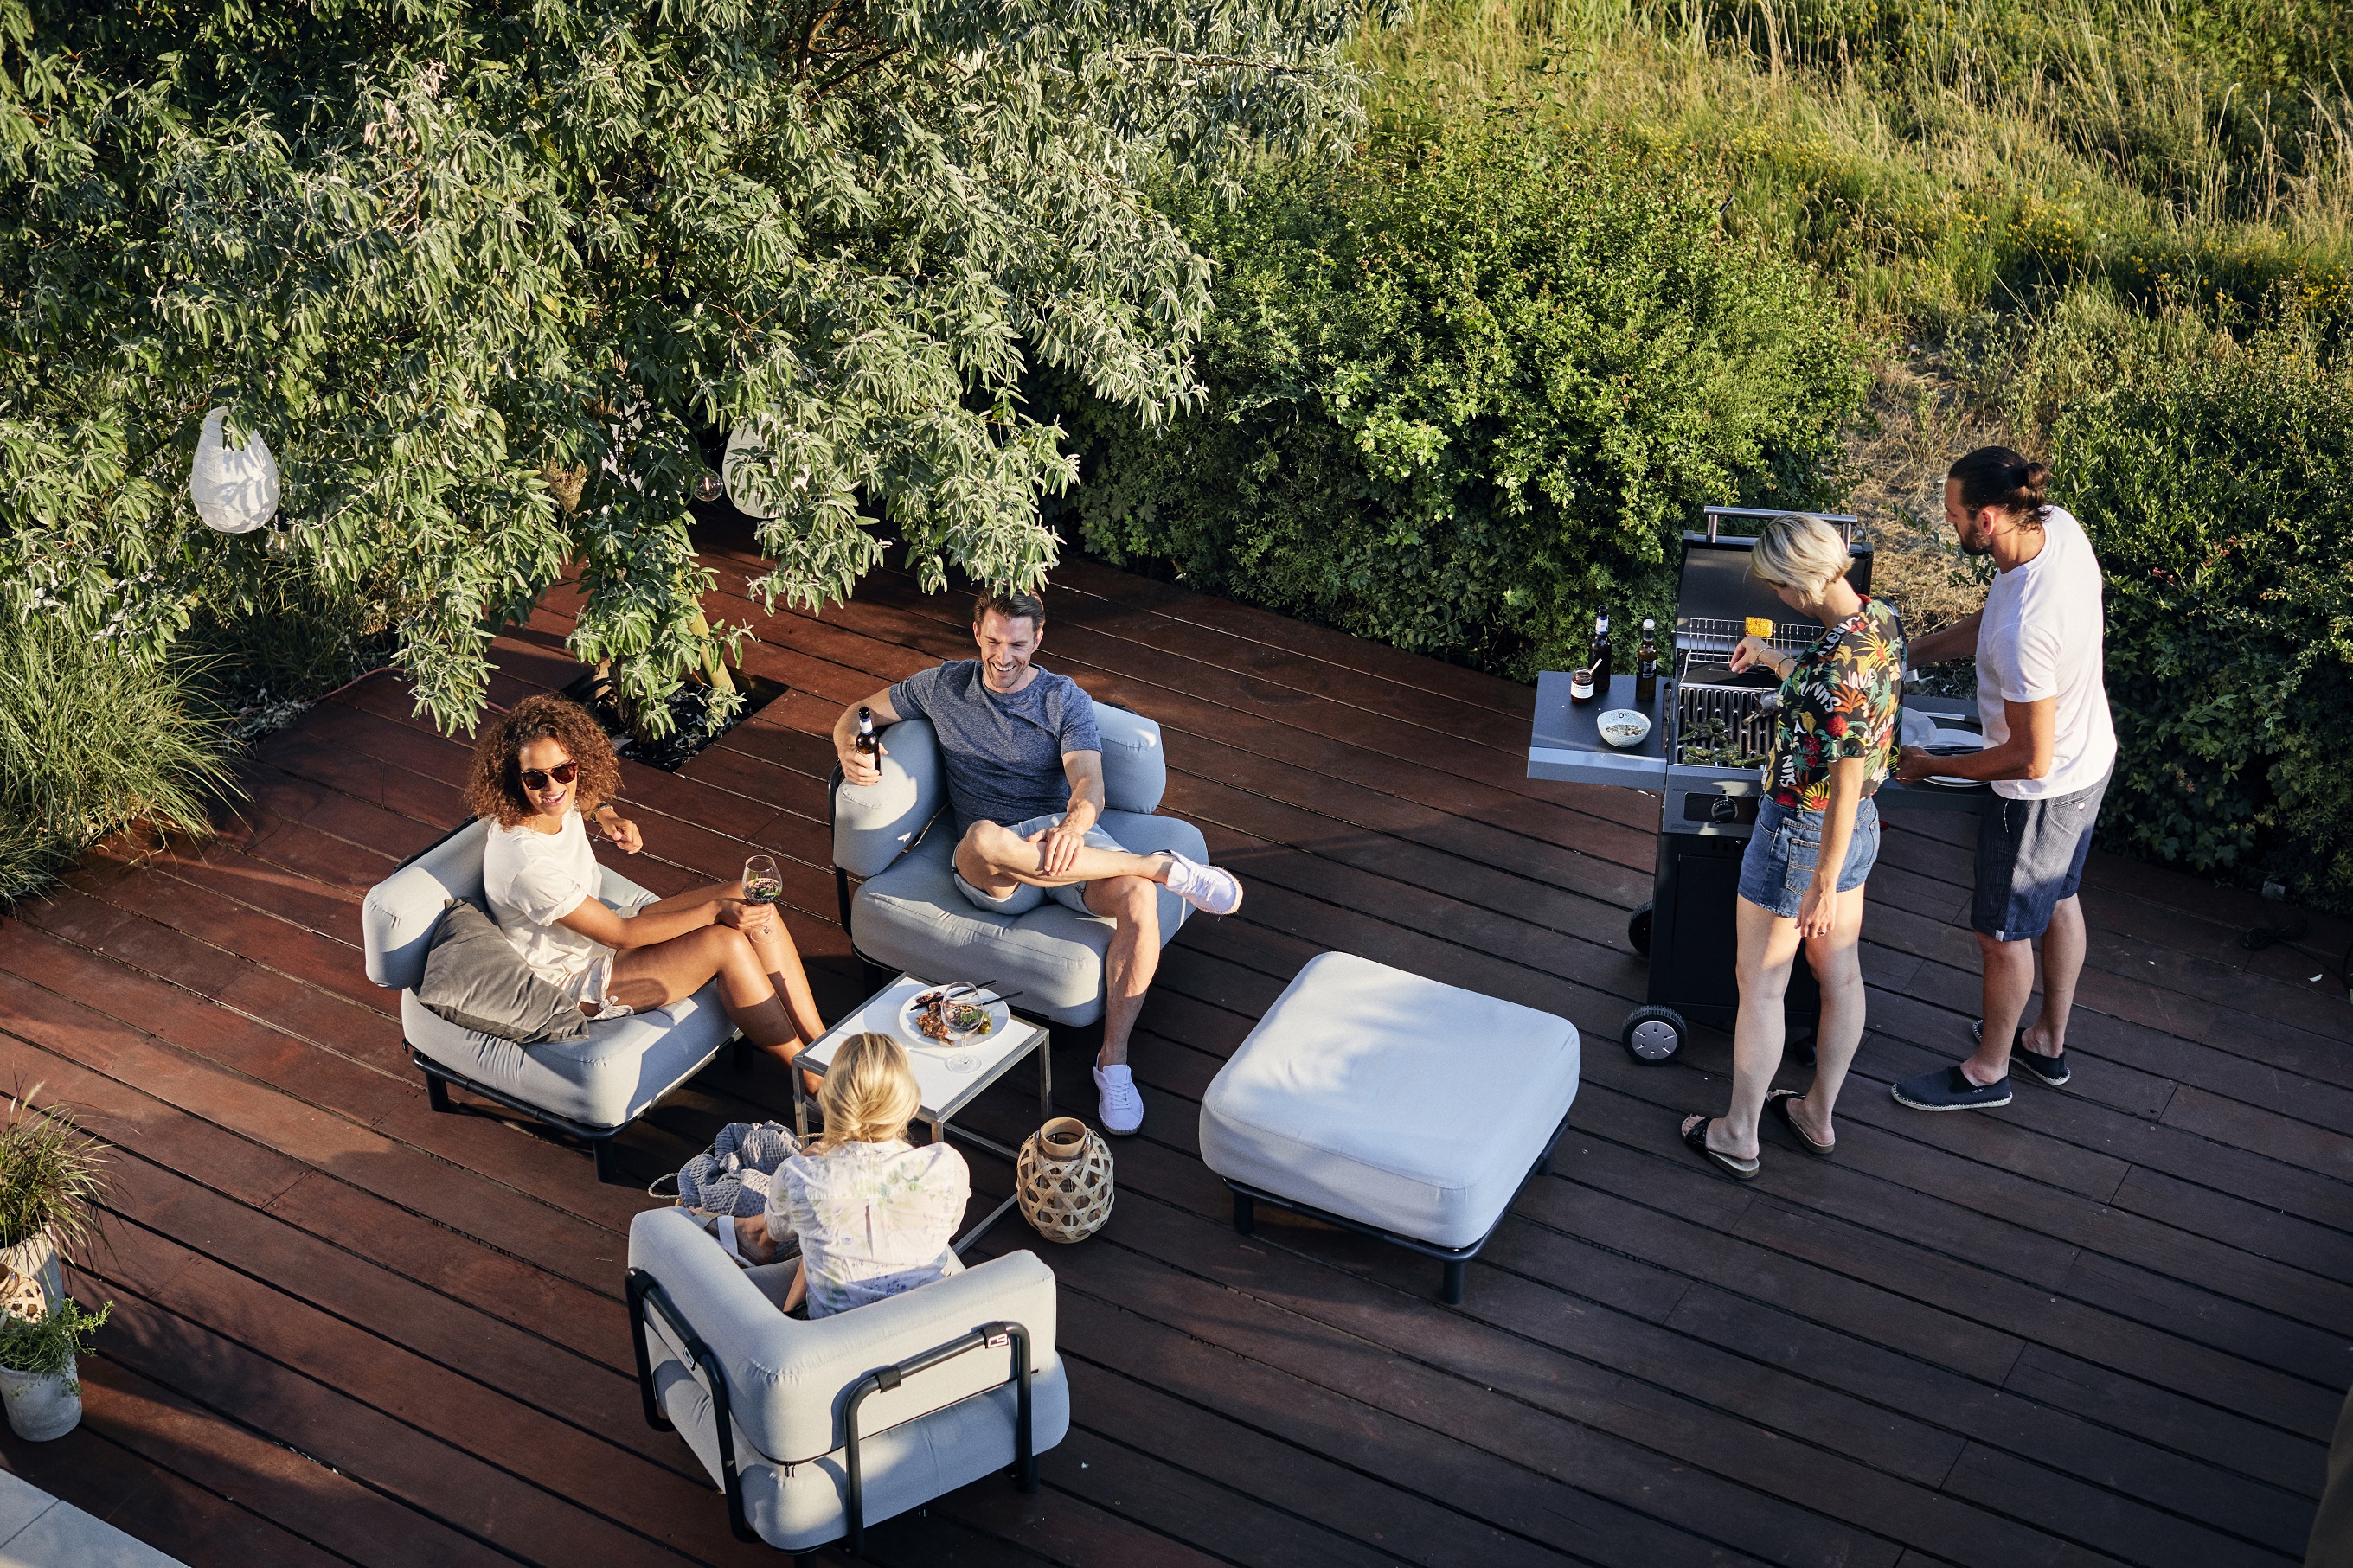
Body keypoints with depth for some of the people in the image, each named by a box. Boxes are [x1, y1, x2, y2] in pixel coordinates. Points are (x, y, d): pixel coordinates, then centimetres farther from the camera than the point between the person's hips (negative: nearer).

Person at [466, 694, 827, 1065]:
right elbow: (618, 935, -25)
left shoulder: (561, 805, -10)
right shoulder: (526, 863, -34)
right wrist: (715, 911, -24)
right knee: (725, 943, -25)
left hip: (600, 935, 9)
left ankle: (819, 1042, -4)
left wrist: (605, 814, -2)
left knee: (751, 901, -8)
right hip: (575, 983, -9)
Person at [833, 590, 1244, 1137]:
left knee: (1138, 897, -35)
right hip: (994, 871, 0)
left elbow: (1089, 784, -6)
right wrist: (849, 750, -2)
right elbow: (859, 713, 24)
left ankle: (1113, 1061, -24)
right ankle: (1164, 866, -34)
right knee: (983, 839, -42)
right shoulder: (944, 686, 14)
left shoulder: (1066, 699, 8)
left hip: (1067, 836, 0)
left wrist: (1072, 827, -32)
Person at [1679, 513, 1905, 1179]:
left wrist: (1823, 885, -20)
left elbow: (1846, 785, -27)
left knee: (1760, 986, 9)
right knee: (1839, 972, 21)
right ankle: (1818, 1115, 39)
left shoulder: (1840, 666, -32)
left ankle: (1738, 1137, 24)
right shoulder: (1880, 618, -5)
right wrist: (1774, 658, 25)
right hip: (1858, 825, 9)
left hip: (1802, 833, -9)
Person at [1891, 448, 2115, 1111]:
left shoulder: (2025, 630, -40)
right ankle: (2048, 1042, 49)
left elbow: (2031, 758, -30)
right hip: (2093, 754, 9)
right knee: (2057, 900, 27)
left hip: (2044, 792, -9)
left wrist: (1932, 766, -17)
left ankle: (1988, 1070, 35)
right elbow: (1986, 625, 5)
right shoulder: (2059, 527, -13)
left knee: (2003, 932, 13)